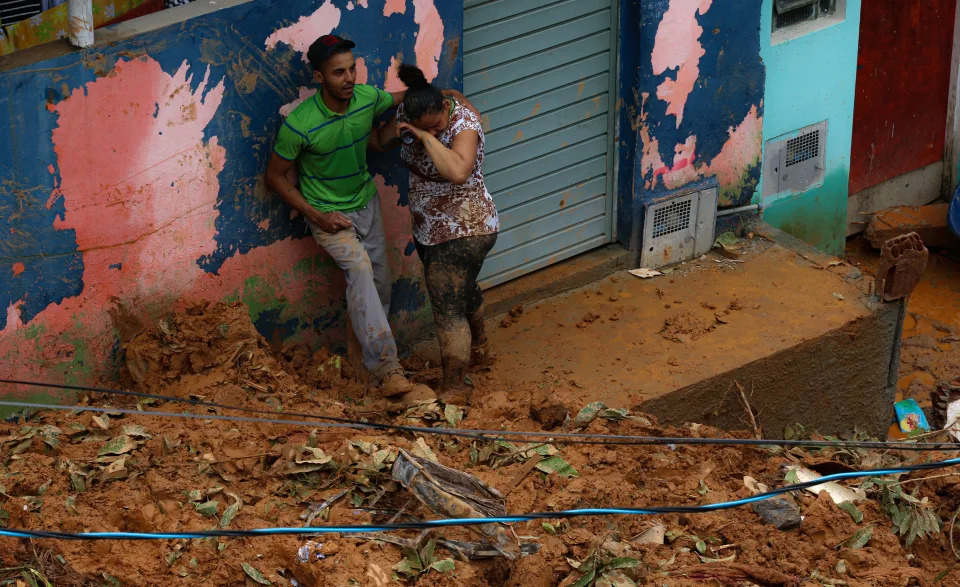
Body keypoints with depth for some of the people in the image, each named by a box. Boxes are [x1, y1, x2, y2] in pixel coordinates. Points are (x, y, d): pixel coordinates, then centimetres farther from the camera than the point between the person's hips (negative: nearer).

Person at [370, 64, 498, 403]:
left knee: (448, 308, -8)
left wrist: (428, 136, -38)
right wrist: (396, 131, -11)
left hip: (464, 231, -8)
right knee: (463, 291, 27)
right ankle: (479, 350, 49)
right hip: (430, 228, 8)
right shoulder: (409, 115, -7)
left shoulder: (464, 124, -27)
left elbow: (458, 171, -45)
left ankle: (455, 388, -1)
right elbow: (379, 143, 6)